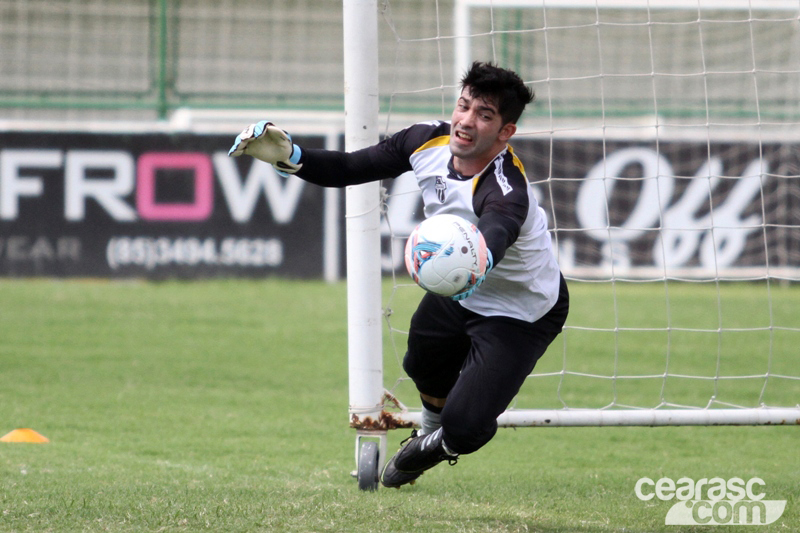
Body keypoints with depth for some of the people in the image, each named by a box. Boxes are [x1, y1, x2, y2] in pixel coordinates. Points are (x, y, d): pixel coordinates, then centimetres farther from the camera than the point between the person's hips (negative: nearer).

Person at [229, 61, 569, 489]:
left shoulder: (505, 192, -42)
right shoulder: (428, 142, -19)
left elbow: (495, 236, -66)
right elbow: (351, 169, -8)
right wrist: (290, 157, -24)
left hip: (522, 313, -7)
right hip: (459, 293, 7)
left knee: (463, 428, -15)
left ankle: (443, 445, 25)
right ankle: (429, 434, 65)